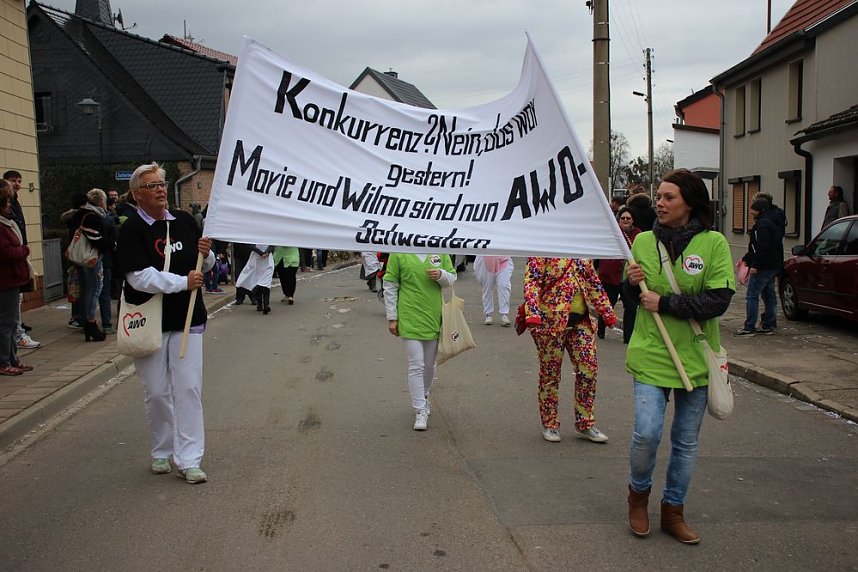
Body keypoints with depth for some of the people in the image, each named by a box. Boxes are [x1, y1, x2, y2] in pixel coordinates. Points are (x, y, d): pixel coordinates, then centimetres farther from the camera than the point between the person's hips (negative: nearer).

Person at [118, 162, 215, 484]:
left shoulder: (184, 221, 5)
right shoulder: (132, 230, -8)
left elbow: (205, 266, 16)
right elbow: (139, 276, -18)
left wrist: (207, 254, -7)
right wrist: (183, 282, -20)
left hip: (187, 318, 3)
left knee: (188, 388, -2)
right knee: (156, 392, 7)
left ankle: (188, 460, 3)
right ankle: (162, 452, 26)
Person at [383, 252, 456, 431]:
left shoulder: (440, 251, 3)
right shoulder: (398, 253, -6)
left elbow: (452, 278, 12)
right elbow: (390, 287, -3)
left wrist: (441, 275, -12)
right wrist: (392, 318, -4)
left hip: (434, 318, 4)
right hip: (410, 319, -4)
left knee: (429, 365, 17)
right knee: (416, 365, -6)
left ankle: (424, 398, 39)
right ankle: (420, 411, 0)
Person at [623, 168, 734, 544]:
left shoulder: (713, 243, -7)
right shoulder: (643, 241, 2)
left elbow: (718, 301, -15)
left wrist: (664, 303, -16)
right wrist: (631, 283, -7)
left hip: (695, 356, 0)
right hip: (651, 353, 1)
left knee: (686, 441, 11)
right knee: (647, 432, -11)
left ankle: (673, 511, 29)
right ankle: (638, 493, 19)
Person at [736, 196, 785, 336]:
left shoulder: (763, 224, -17)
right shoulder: (774, 222, 17)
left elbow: (762, 247, -24)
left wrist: (755, 265, -22)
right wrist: (746, 259, 24)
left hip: (764, 266, -11)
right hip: (774, 265, 11)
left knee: (752, 295, -6)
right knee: (769, 295, 14)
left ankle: (749, 327, -5)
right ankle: (768, 326, 19)